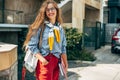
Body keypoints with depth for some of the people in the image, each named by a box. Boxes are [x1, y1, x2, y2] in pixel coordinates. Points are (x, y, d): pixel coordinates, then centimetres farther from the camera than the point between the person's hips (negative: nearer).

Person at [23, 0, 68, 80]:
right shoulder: (40, 26, -5)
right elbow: (32, 45, -8)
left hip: (56, 61, 5)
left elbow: (63, 47, 14)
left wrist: (65, 63, 12)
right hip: (45, 61, -5)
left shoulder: (60, 28, 11)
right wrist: (41, 58, -19)